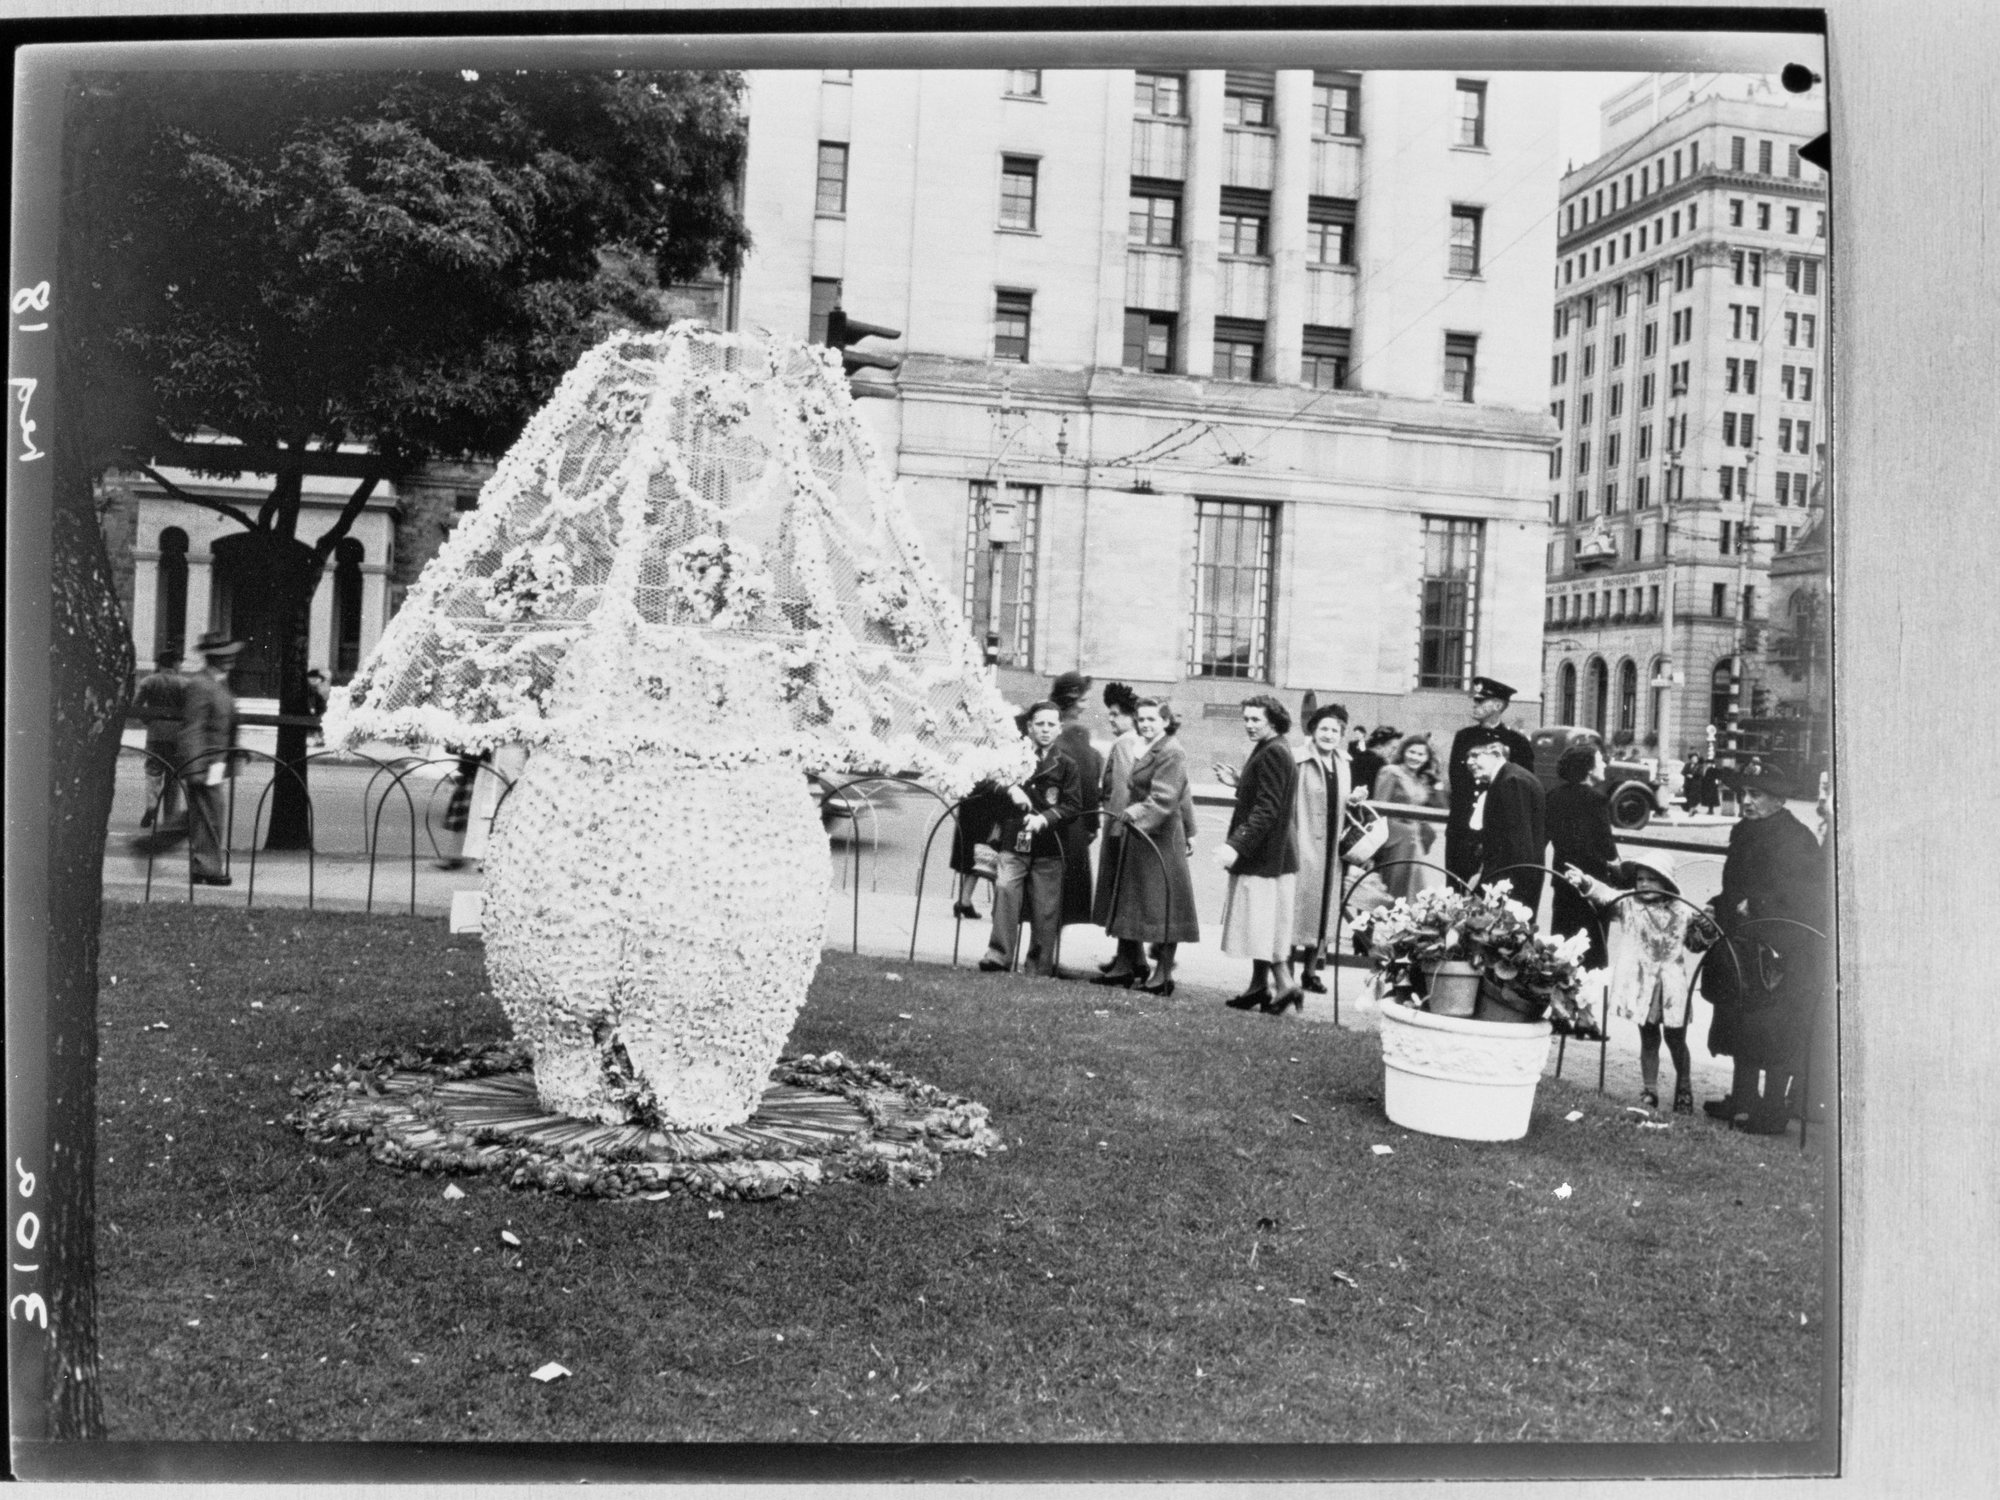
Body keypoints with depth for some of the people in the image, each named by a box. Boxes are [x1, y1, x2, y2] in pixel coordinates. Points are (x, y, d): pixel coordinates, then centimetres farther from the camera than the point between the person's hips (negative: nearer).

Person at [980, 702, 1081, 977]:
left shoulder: (1065, 765, 7)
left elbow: (1073, 806, 1)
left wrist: (1045, 817, -15)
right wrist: (1009, 788, -12)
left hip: (1049, 849, 0)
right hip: (1013, 842, 0)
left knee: (1046, 910, 2)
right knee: (1004, 887, -23)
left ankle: (1040, 969, 13)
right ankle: (999, 953, -20)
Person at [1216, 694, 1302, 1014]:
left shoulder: (1272, 754, -17)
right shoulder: (1266, 751, 16)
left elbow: (1266, 810, -24)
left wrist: (1237, 845, -28)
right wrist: (1239, 782, 24)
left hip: (1265, 856, -11)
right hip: (1263, 856, 11)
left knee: (1263, 926, -8)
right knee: (1260, 927, 14)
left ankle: (1285, 984, -7)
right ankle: (1260, 986, 19)